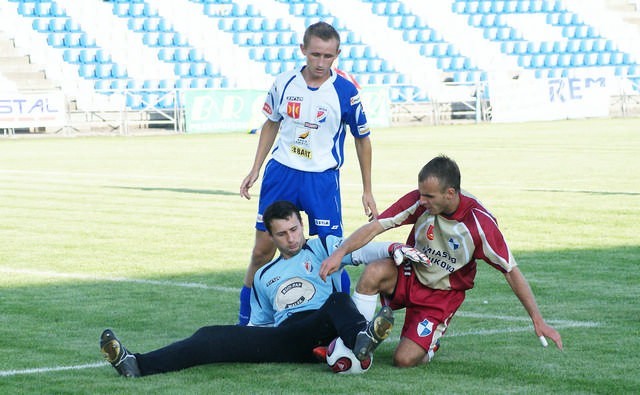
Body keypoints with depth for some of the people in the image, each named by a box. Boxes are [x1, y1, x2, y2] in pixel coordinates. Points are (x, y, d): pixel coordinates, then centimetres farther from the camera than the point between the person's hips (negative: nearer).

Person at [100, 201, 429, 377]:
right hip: (285, 342, 3)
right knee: (213, 337, -15)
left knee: (339, 301, -37)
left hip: (322, 329, -3)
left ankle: (361, 338, -71)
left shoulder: (321, 248, 14)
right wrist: (244, 345, 12)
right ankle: (137, 365, -30)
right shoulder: (264, 277, 29)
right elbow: (260, 325, 31)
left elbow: (358, 251, -3)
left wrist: (393, 249, -22)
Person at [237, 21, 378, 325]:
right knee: (262, 250, 5)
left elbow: (362, 139, 1)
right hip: (281, 172, 3)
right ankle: (244, 321, 18)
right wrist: (255, 169, 11)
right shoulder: (284, 83, -2)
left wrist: (367, 191, 3)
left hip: (323, 178, -3)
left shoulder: (345, 92, -11)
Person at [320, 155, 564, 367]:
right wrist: (341, 252, -34)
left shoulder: (480, 223, -25)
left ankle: (431, 342, 20)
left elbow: (511, 271, -17)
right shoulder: (419, 201, -18)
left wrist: (537, 320, -18)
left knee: (405, 359, -16)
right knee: (373, 273, -31)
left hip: (443, 295, -2)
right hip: (411, 276, 2)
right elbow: (375, 226, -17)